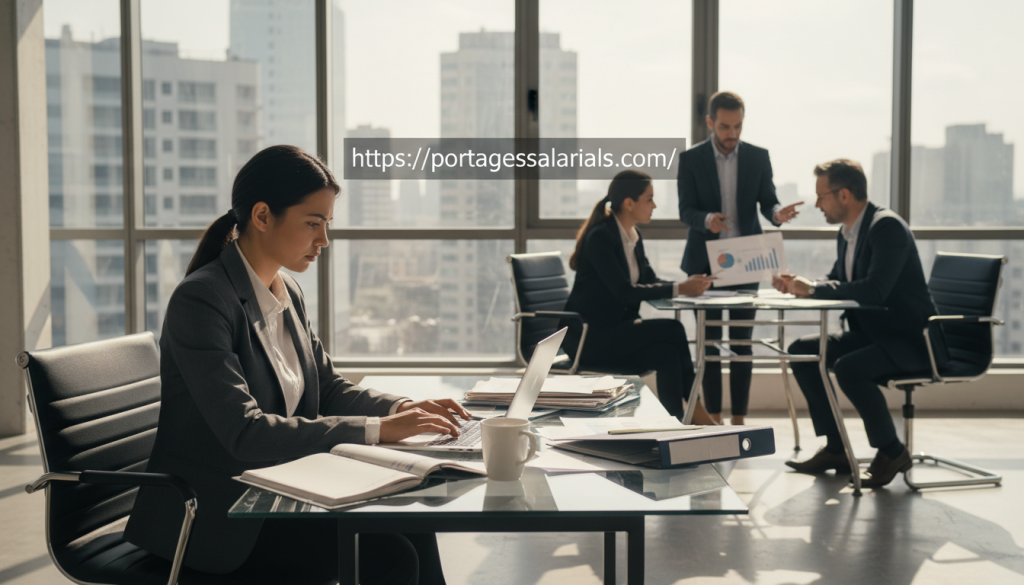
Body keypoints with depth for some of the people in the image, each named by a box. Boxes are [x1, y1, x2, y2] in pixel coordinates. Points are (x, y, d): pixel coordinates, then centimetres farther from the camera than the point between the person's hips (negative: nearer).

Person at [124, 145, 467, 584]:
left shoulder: (289, 294, 7)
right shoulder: (200, 300, -19)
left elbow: (328, 389, 15)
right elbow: (243, 432, -27)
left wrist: (403, 409, -5)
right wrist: (377, 430, -29)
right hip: (213, 518, -7)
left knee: (413, 529, -12)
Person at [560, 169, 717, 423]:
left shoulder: (634, 236, 10)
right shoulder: (600, 237, -17)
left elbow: (650, 281, 9)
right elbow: (624, 292, -25)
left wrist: (688, 285, -10)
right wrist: (679, 289, -24)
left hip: (617, 331, 8)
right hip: (587, 335, -8)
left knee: (667, 354, -22)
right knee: (672, 329, -21)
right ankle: (694, 410, -8)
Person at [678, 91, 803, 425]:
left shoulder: (758, 157, 4)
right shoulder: (690, 159, -2)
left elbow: (767, 203, 2)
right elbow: (685, 212, -7)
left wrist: (778, 213, -22)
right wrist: (707, 220, -29)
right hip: (705, 262, -1)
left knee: (742, 341, 3)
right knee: (709, 341, 3)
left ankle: (739, 419, 10)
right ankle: (714, 418, 11)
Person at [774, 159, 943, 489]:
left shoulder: (887, 227, -19)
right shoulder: (847, 233, 9)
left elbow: (874, 290, -31)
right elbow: (836, 283, 17)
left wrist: (812, 289, -24)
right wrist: (798, 285, -2)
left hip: (910, 339, -10)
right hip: (872, 333, 10)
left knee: (848, 368, -32)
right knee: (801, 351, 1)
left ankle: (892, 451, -8)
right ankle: (835, 449, 6)